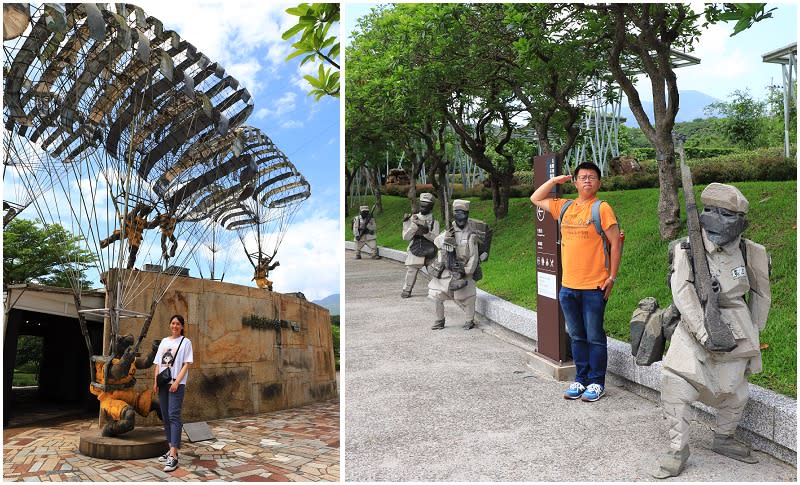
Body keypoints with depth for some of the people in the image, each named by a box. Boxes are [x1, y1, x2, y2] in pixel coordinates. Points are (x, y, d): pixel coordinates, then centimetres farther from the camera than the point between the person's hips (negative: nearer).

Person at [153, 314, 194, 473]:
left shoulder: (185, 342, 1)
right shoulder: (164, 341, 16)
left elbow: (187, 364, -5)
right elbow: (158, 363, 15)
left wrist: (177, 382, -15)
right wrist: (155, 381, 5)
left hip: (177, 384, -6)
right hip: (163, 383, 6)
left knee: (174, 416, -13)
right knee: (166, 417, 9)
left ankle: (173, 456, -19)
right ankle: (171, 449, 19)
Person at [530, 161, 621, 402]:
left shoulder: (602, 208, -6)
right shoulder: (564, 207, 10)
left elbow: (616, 243, -6)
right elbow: (535, 199, 23)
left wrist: (612, 276, -9)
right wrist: (554, 180, 12)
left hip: (594, 287, -5)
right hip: (568, 286, 5)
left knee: (594, 337, 3)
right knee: (577, 337, 13)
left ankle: (597, 383, 15)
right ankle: (581, 380, 24)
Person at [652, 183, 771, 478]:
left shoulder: (749, 252, -1)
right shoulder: (688, 249, -10)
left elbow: (761, 295, 12)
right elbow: (682, 290, -19)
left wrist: (753, 333, 15)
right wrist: (702, 329, -27)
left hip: (735, 331, 3)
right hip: (695, 326, -3)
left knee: (734, 393, 13)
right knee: (676, 384, -16)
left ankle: (724, 439, 39)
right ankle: (677, 449, -2)